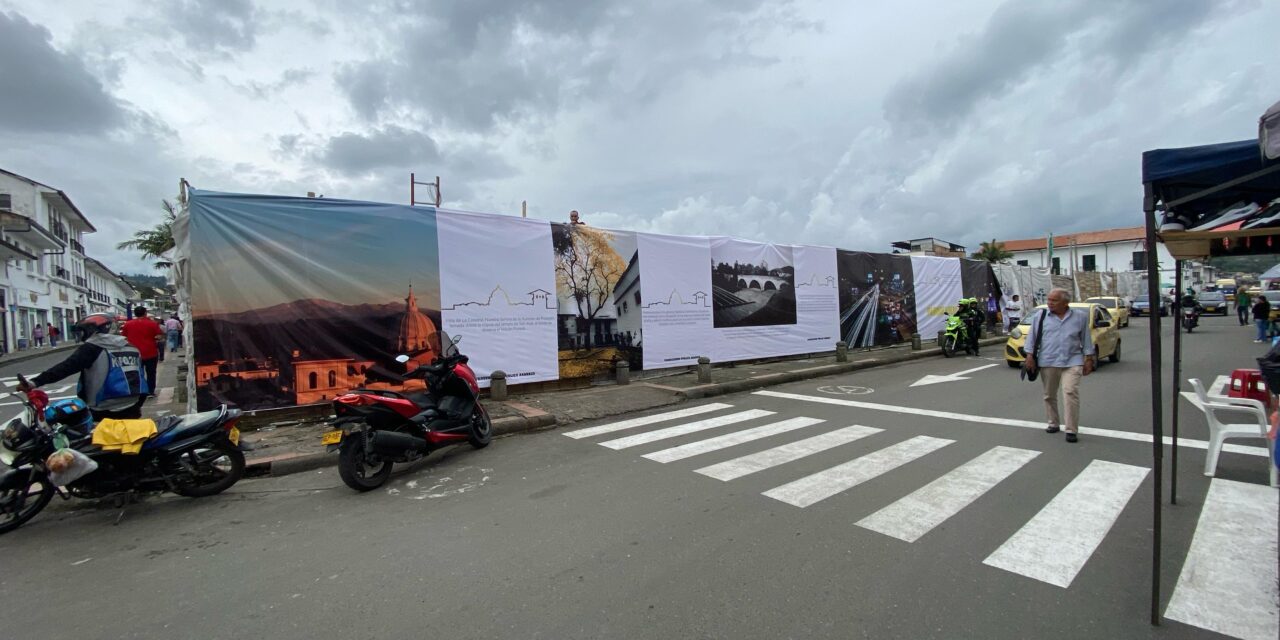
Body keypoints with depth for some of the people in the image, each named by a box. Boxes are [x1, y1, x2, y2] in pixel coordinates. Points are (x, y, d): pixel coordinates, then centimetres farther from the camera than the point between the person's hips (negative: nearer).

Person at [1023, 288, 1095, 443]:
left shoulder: (1080, 316, 5)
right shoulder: (1040, 316, 3)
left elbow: (1086, 338, 10)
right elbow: (1032, 336, 5)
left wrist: (1089, 359, 8)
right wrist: (1030, 355, 0)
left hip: (1072, 362, -1)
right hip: (1047, 362, 1)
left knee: (1071, 393, -13)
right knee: (1049, 395, 9)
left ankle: (1072, 430, -6)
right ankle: (1054, 424, 26)